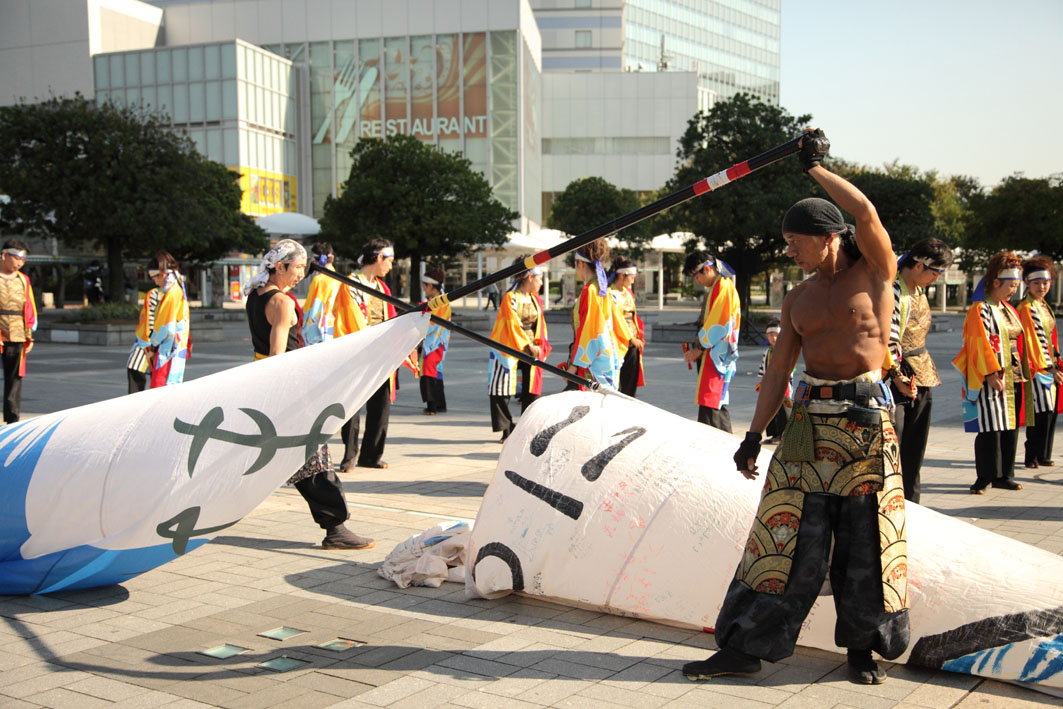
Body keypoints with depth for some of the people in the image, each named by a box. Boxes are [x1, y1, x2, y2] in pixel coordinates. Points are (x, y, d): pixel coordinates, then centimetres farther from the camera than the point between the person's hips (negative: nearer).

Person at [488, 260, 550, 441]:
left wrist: (541, 346, 3)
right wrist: (528, 345, -15)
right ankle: (506, 432, 2)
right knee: (503, 391, -5)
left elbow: (541, 325, 15)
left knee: (532, 392, 2)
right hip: (510, 350, -6)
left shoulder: (536, 300, 13)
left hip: (532, 350, 6)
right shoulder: (510, 298, -7)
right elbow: (513, 324, -12)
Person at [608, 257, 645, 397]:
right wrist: (631, 338, -15)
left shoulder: (628, 292, 16)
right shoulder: (610, 293, -10)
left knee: (630, 385, 8)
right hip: (617, 345, -8)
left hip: (633, 344, 8)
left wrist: (639, 336, 12)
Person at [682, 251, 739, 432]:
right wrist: (696, 348, 13)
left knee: (709, 404, -13)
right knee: (718, 405, 13)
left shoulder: (724, 287, -12)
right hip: (710, 354, 10)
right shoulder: (713, 289, 20)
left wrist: (699, 348, -12)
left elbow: (719, 325, -18)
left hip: (717, 354, -10)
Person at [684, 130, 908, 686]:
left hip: (866, 420, -3)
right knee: (784, 534, 1)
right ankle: (745, 647, 5)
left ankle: (862, 645, 21)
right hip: (809, 421, 4)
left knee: (866, 540, 3)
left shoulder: (874, 273, 0)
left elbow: (866, 212, -18)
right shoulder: (797, 299, 13)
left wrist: (815, 168, -6)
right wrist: (754, 434, 7)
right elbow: (778, 370, 13)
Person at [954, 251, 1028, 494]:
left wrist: (1023, 371, 14)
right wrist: (993, 374, -19)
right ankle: (984, 479, 1)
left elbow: (1018, 342, 20)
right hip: (991, 380, -8)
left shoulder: (1009, 310, 16)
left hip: (1012, 378, 8)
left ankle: (1003, 476, 18)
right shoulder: (980, 310, -8)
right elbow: (981, 345, -14)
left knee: (1010, 428, 9)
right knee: (990, 430, -6)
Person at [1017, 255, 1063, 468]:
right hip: (1036, 368, -8)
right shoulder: (1025, 309, -10)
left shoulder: (1045, 307, 16)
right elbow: (1030, 341, -14)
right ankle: (1033, 456, -2)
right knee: (1040, 412, -10)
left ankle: (1043, 455, 16)